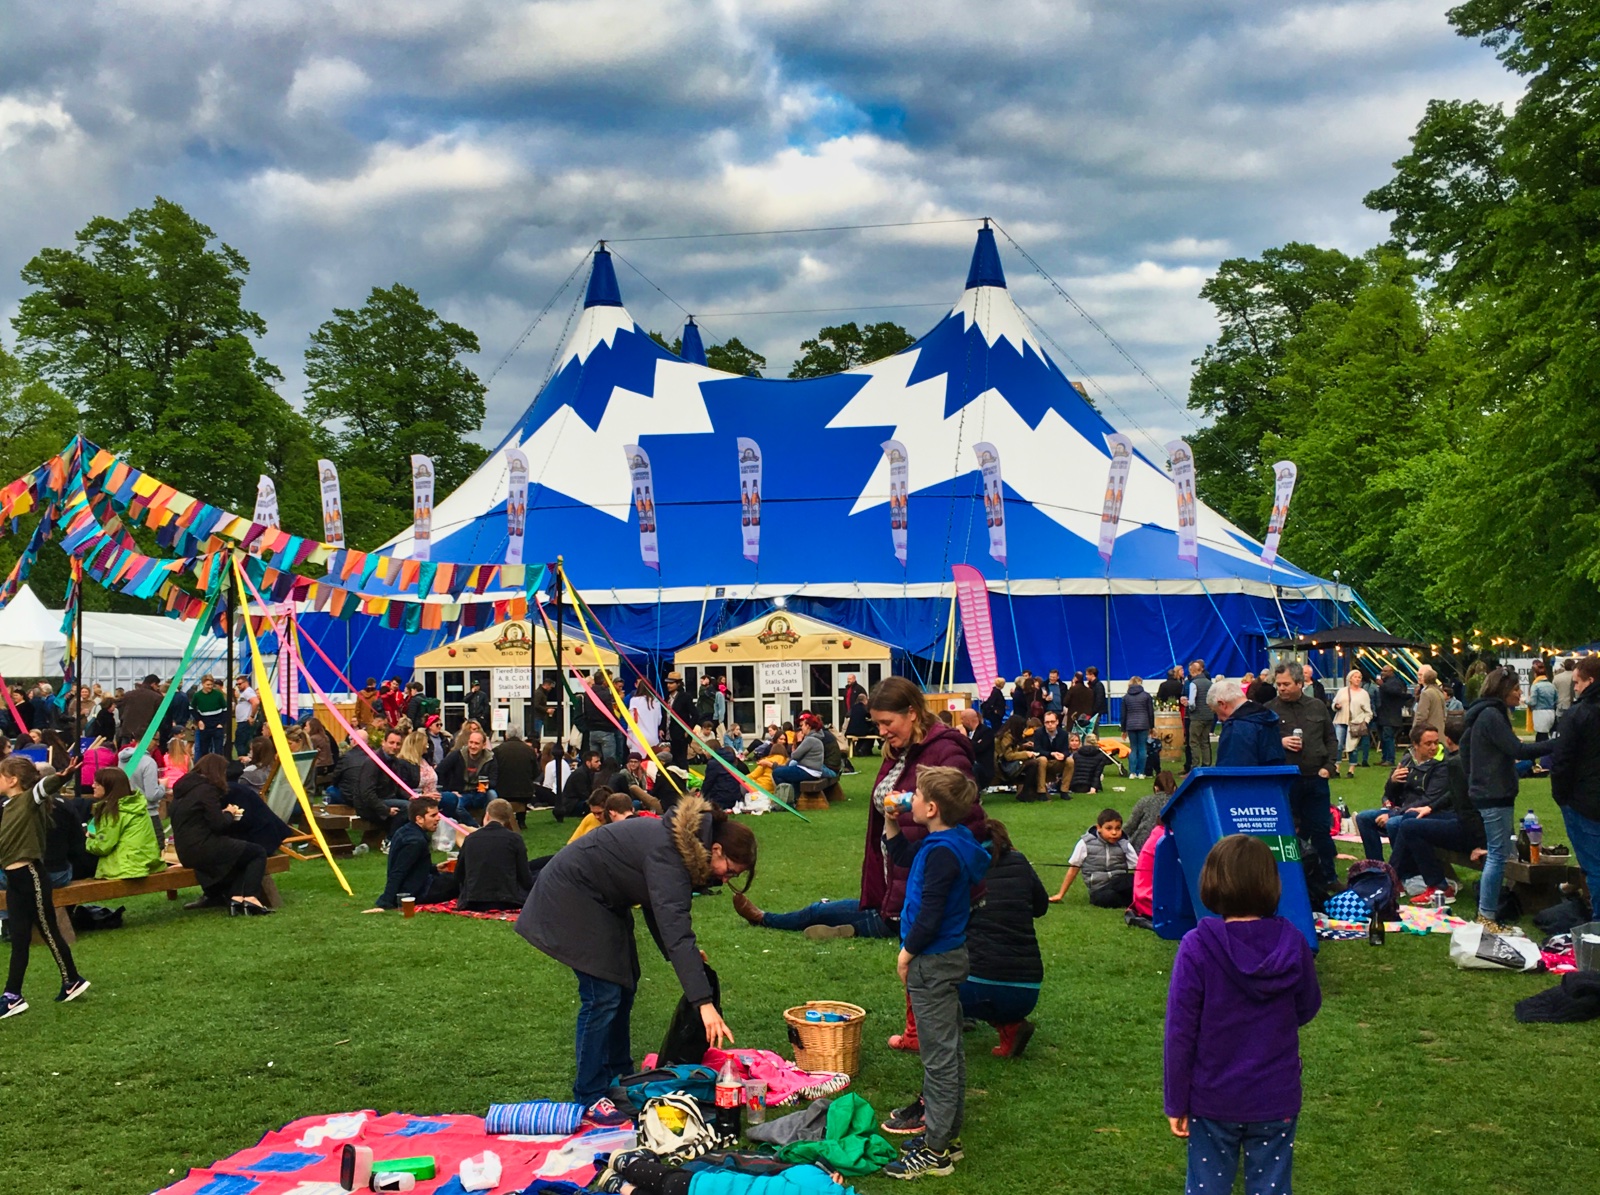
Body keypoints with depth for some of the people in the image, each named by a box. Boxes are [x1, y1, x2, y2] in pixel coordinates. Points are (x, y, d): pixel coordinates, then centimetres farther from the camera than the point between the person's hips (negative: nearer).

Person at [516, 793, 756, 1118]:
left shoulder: (684, 842, -2)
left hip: (603, 901, 11)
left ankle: (619, 1079, 26)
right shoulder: (666, 856, -31)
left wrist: (682, 955, 2)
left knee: (624, 984, 14)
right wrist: (704, 1004, -44)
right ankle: (589, 1098, -4)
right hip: (570, 895, -10)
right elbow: (675, 930, -40)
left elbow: (659, 909, 12)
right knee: (603, 994, -12)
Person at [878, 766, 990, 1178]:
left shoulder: (942, 853, -24)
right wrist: (890, 821, 10)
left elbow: (930, 913, -25)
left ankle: (936, 1150, 2)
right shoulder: (949, 842, 8)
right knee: (948, 1051, 17)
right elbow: (901, 856, 24)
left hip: (933, 963, -11)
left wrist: (907, 953, -13)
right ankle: (947, 1133, 28)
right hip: (947, 957, 11)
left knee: (939, 1055, -4)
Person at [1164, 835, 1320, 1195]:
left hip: (1212, 1100, -1)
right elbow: (1306, 1009, 6)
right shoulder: (1293, 944, -11)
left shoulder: (1197, 948, -18)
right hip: (1276, 1100, 2)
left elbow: (1180, 1034, -14)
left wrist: (1175, 1103, -4)